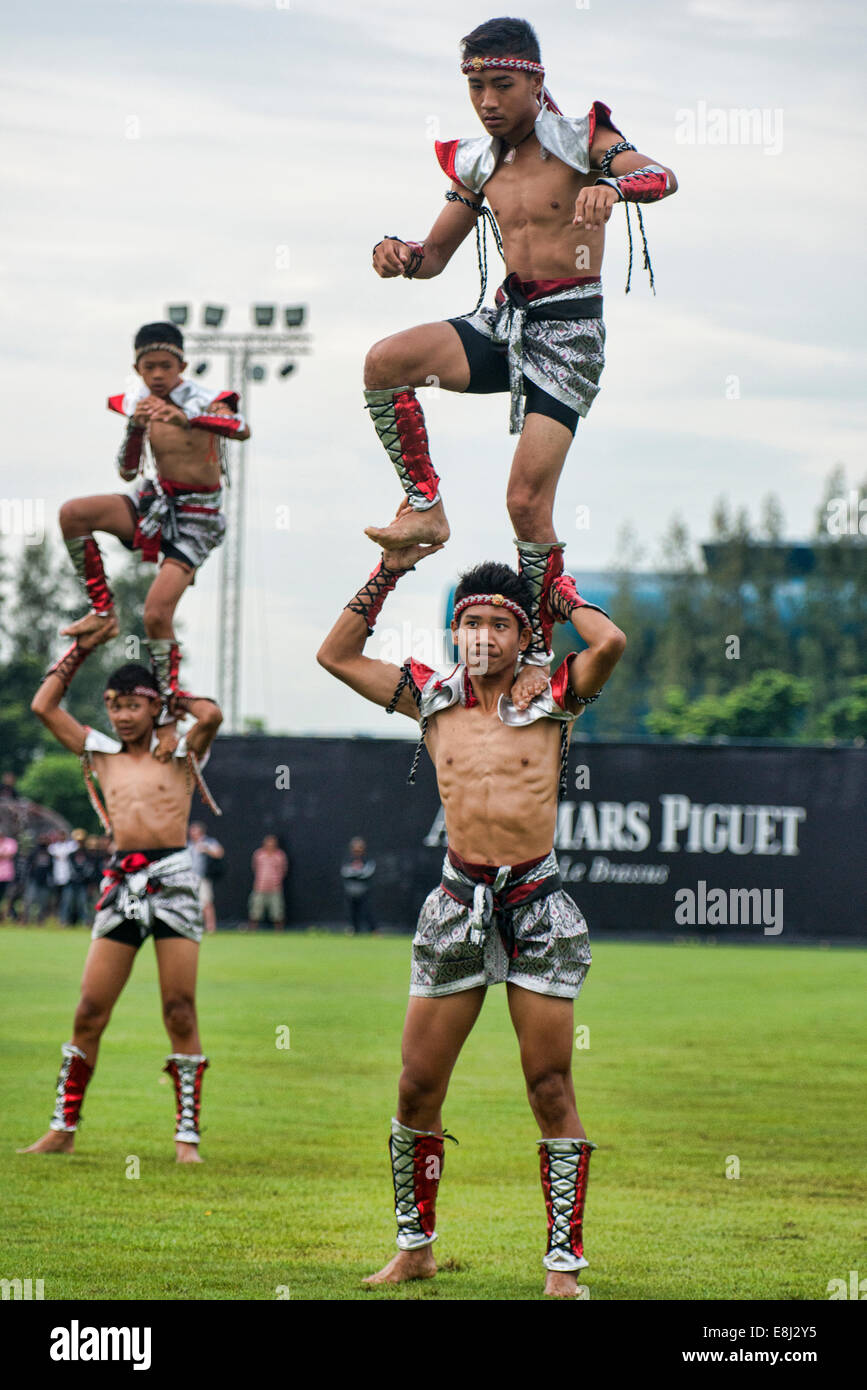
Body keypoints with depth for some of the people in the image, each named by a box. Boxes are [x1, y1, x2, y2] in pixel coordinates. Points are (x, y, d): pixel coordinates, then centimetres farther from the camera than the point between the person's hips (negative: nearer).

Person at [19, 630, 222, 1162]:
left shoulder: (180, 754, 7)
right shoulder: (102, 753, 16)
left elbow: (211, 716, -13)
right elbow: (44, 706, 16)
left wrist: (177, 698, 5)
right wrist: (82, 648, 16)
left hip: (173, 881, -3)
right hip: (121, 882, 3)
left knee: (181, 1012, -3)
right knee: (90, 1012, 1)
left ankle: (187, 1135, 0)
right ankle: (63, 1128, 8)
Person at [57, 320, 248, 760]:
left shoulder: (202, 401, -16)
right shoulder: (137, 401, 0)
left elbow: (241, 429, -38)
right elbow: (127, 472, 2)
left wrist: (187, 419, -55)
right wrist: (134, 428, -17)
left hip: (195, 517, -5)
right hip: (153, 500, 5)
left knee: (157, 615, -17)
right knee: (72, 513, -19)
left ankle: (168, 718, -6)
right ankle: (102, 613, -7)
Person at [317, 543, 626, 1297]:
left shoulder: (552, 698, 0)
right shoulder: (432, 697, 7)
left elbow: (611, 644, -16)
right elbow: (337, 654, 9)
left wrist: (560, 590, 0)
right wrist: (389, 573, 6)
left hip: (537, 902, -2)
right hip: (459, 900, 2)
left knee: (552, 1089, -1)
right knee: (418, 1086, 4)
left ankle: (564, 1260, 4)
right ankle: (415, 1246, 19)